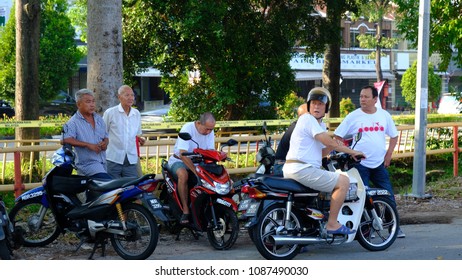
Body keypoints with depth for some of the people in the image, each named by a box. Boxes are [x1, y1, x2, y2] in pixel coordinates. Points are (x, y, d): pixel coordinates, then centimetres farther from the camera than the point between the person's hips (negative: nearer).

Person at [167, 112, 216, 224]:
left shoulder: (210, 131, -4)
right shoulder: (188, 128, -24)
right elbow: (183, 154, -31)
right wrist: (196, 172, -37)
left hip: (198, 161, 6)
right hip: (179, 160, -6)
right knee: (183, 174, -38)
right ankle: (185, 210, -32)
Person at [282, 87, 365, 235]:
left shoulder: (320, 125, 22)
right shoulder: (307, 119, -10)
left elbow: (321, 153, 20)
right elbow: (329, 142, -16)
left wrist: (335, 145, 3)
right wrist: (353, 152, -7)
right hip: (302, 169, -11)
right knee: (343, 181, -13)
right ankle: (332, 224, -13)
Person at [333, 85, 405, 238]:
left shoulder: (384, 115, 6)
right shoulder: (353, 116, -2)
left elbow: (394, 136, 17)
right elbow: (337, 136, 2)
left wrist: (389, 154, 7)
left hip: (379, 163, 3)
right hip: (359, 163, -3)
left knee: (389, 196, 2)